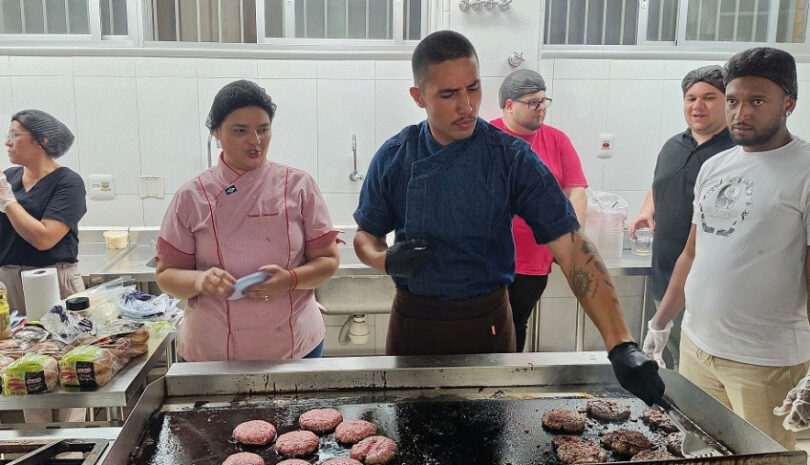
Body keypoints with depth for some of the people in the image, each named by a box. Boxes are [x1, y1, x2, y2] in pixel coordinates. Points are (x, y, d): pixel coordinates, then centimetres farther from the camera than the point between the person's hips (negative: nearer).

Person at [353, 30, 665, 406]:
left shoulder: (512, 159, -13)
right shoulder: (394, 158, -6)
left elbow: (571, 248, -18)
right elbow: (366, 236, 6)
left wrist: (621, 346, -27)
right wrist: (387, 260, -19)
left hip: (486, 325, -1)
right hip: (413, 321, 1)